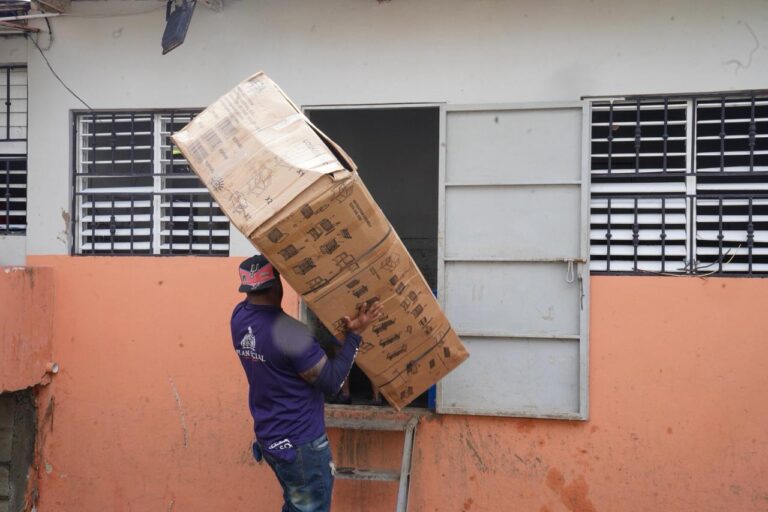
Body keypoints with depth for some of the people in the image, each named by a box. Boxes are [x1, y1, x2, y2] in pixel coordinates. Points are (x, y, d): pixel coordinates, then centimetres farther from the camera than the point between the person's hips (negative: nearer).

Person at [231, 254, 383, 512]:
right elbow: (331, 381, -20)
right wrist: (354, 334, -16)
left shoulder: (239, 317, -3)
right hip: (300, 443, -8)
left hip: (269, 438, 8)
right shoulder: (288, 331, -27)